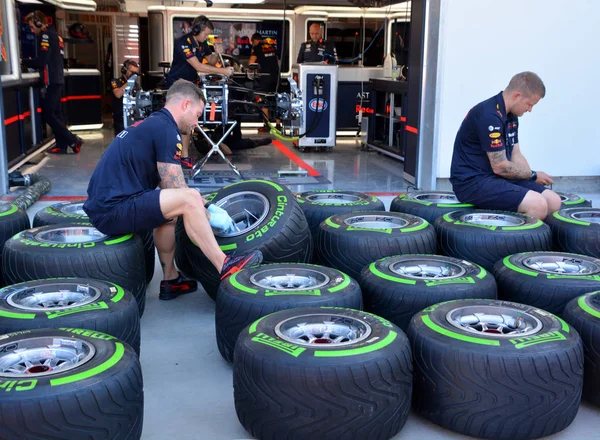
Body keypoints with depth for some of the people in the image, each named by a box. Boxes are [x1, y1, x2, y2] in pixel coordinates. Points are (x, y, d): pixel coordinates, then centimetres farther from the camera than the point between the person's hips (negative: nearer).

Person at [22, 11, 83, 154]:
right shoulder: (54, 35, 19)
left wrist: (23, 61, -6)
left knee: (48, 114, -8)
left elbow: (42, 61, -18)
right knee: (55, 113, 9)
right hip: (57, 79, 10)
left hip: (51, 81, -10)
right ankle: (61, 145, 8)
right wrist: (31, 63, 15)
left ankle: (73, 141, -11)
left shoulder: (46, 35, -10)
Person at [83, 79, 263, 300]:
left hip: (106, 205, 10)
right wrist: (210, 217, 1)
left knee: (171, 207, 25)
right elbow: (179, 191, -12)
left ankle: (171, 281, 27)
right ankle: (224, 267, -8)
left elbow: (170, 188, 23)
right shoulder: (165, 129, -10)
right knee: (189, 200, -19)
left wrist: (206, 207, 19)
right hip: (112, 210, -10)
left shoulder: (152, 124, 19)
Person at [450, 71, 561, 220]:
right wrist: (533, 175, -3)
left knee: (554, 201, -3)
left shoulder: (511, 116, 13)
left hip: (495, 177, 10)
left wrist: (535, 178, 2)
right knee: (538, 204, -26)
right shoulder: (489, 116, -20)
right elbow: (500, 167, -18)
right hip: (472, 181, -10)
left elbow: (516, 156, 18)